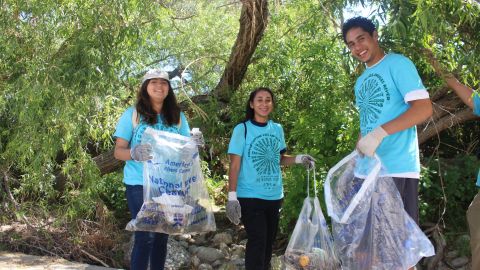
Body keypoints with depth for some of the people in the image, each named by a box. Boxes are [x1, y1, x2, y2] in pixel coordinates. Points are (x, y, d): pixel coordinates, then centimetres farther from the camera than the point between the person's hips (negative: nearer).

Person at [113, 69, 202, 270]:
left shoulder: (177, 117, 8)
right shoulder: (132, 114, -2)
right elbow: (118, 151, -4)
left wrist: (194, 144, -13)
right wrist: (134, 153, -26)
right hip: (139, 185, -4)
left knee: (162, 236, 12)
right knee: (145, 237, -9)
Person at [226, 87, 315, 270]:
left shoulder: (278, 129, 7)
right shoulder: (242, 129, -7)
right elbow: (235, 164, -9)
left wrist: (299, 159, -4)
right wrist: (232, 196, -15)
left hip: (274, 195, 5)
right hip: (250, 196, -5)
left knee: (269, 241, 14)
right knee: (257, 242, -8)